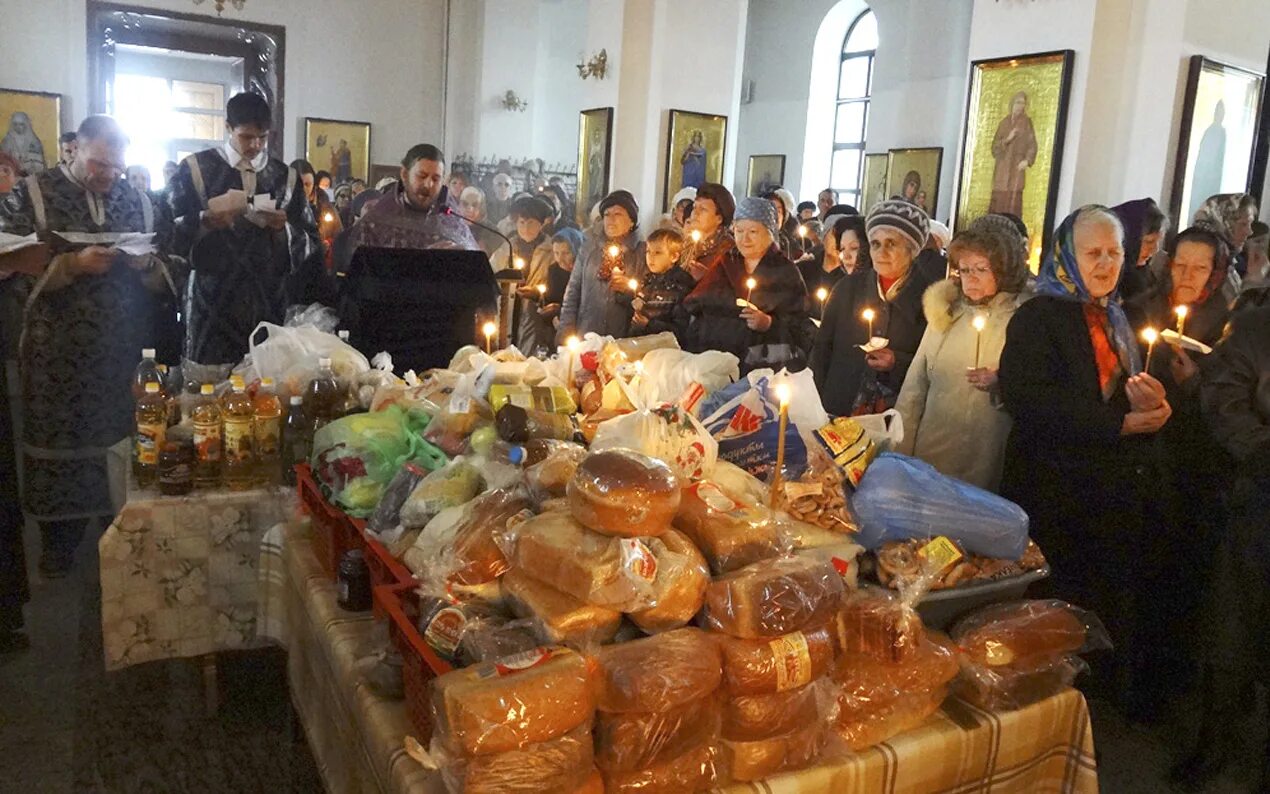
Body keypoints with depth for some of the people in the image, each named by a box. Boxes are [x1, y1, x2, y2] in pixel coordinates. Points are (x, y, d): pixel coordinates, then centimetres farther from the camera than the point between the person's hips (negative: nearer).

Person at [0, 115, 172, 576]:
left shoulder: (137, 202, 9)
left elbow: (163, 278, 10)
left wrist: (146, 264, -13)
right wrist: (73, 264, -21)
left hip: (123, 349, 2)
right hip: (57, 353, -2)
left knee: (120, 439, 6)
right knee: (59, 440, 5)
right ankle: (59, 544, 21)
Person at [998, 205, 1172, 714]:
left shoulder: (1115, 318, 17)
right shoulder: (1039, 317, -7)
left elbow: (1131, 390, 21)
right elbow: (1027, 397, -20)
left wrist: (1148, 400, -5)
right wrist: (1120, 422, -21)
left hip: (1117, 490, 7)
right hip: (1058, 494, -7)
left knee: (1116, 604, 10)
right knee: (1063, 611, 0)